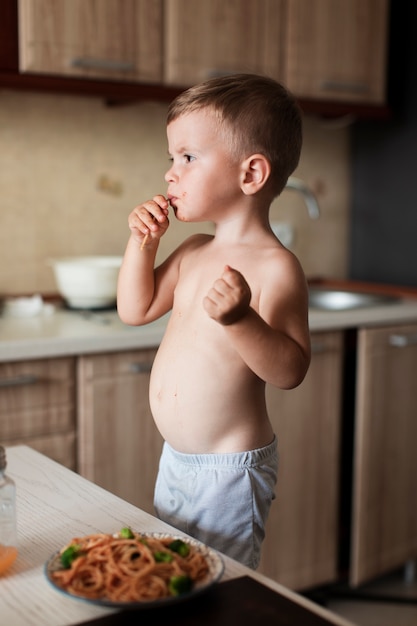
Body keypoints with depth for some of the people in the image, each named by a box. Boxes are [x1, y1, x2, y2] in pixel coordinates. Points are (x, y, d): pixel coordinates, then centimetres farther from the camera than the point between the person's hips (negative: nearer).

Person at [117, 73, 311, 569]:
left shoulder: (276, 267, -19)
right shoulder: (193, 252, 4)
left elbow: (290, 370, -23)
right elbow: (135, 310, 11)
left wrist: (241, 319, -39)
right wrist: (142, 243, 0)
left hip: (229, 470, -8)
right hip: (176, 459, 8)